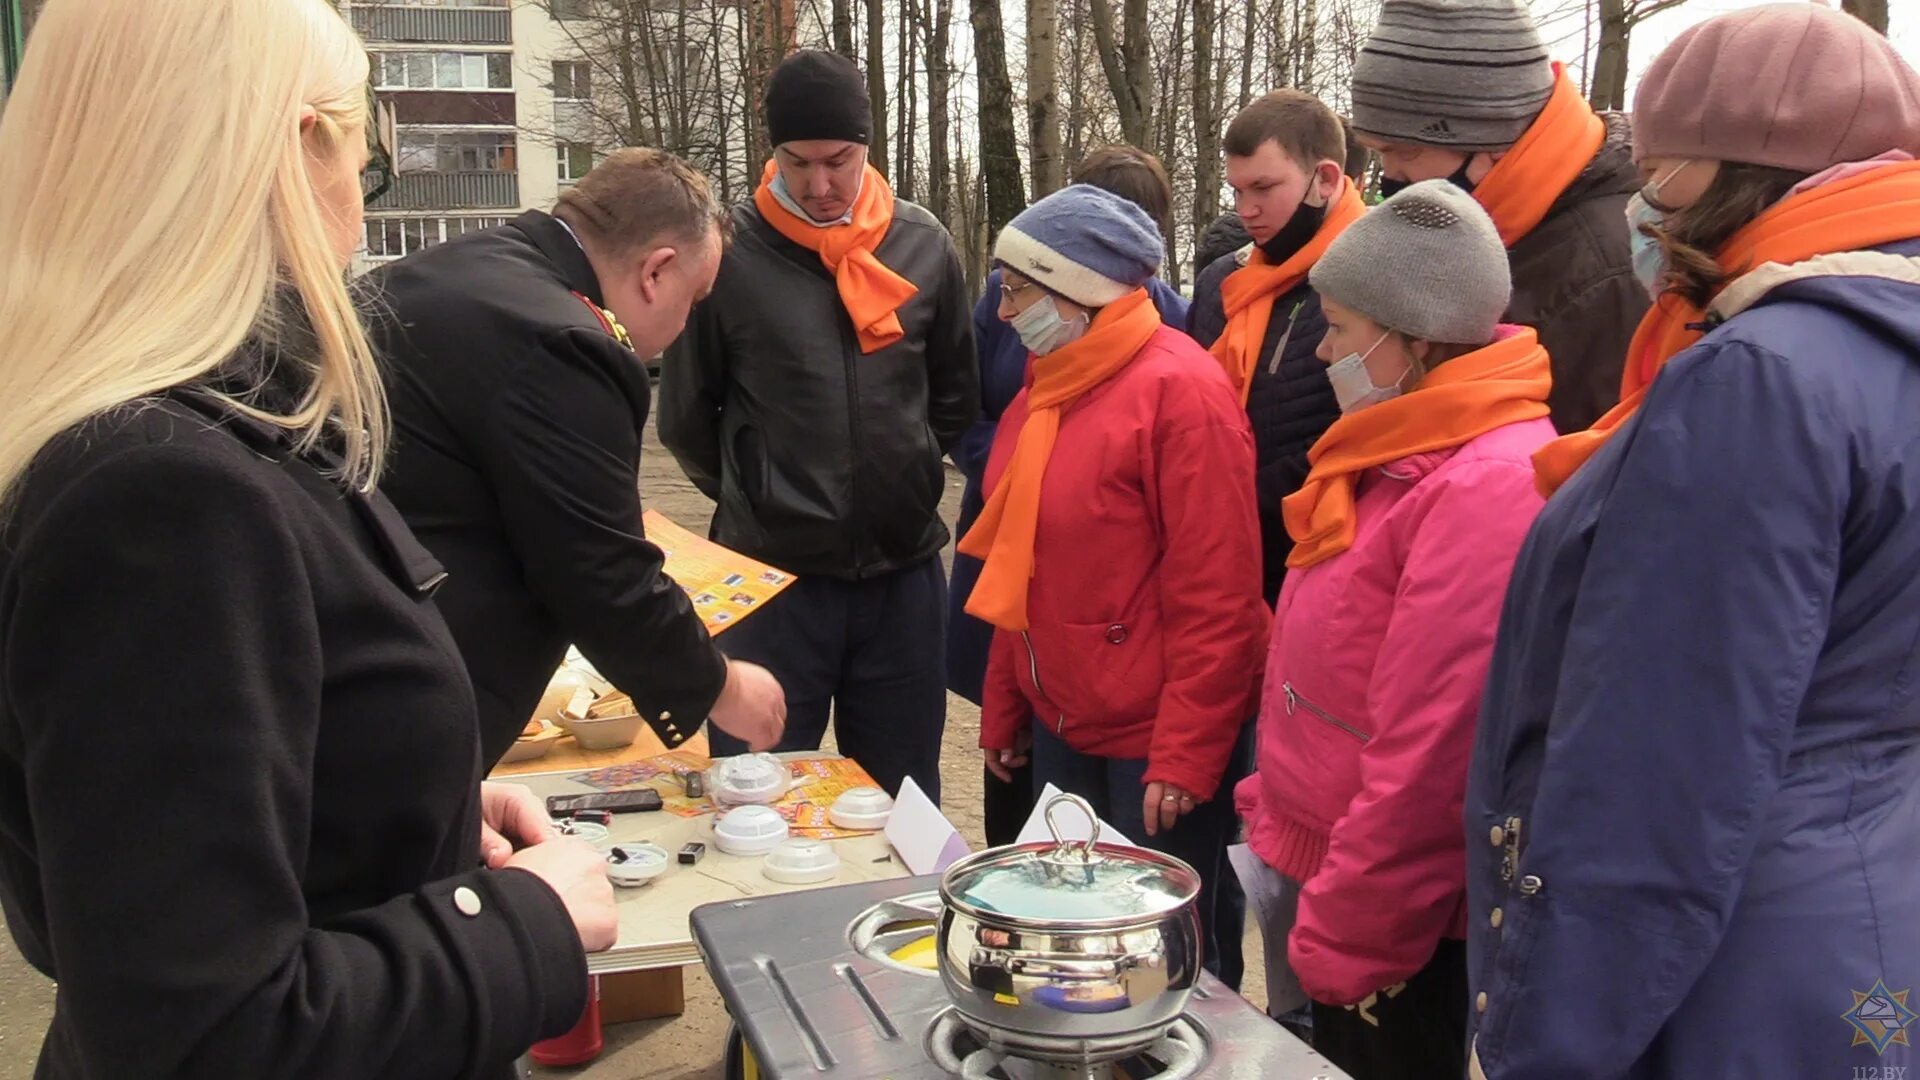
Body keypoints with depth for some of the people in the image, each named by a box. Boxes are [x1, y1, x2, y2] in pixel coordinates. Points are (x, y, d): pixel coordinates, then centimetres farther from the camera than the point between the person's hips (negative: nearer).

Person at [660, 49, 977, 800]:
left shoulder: (923, 246, 2)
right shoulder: (728, 254, -6)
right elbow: (686, 417, 4)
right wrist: (756, 500, 10)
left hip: (903, 573, 3)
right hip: (770, 578, -2)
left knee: (904, 806, 15)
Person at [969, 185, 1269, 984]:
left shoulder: (1179, 389, -16)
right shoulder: (1047, 388, 9)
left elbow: (1217, 594, -19)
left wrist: (1185, 755, -18)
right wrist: (1003, 708, 15)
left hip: (1154, 743, -8)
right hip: (1062, 725, 8)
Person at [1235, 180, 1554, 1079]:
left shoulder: (1489, 484, -24)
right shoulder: (1405, 456, 8)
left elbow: (1431, 757, -25)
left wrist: (1344, 945, -18)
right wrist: (1271, 817, 13)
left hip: (1399, 936, -9)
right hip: (1330, 886, 9)